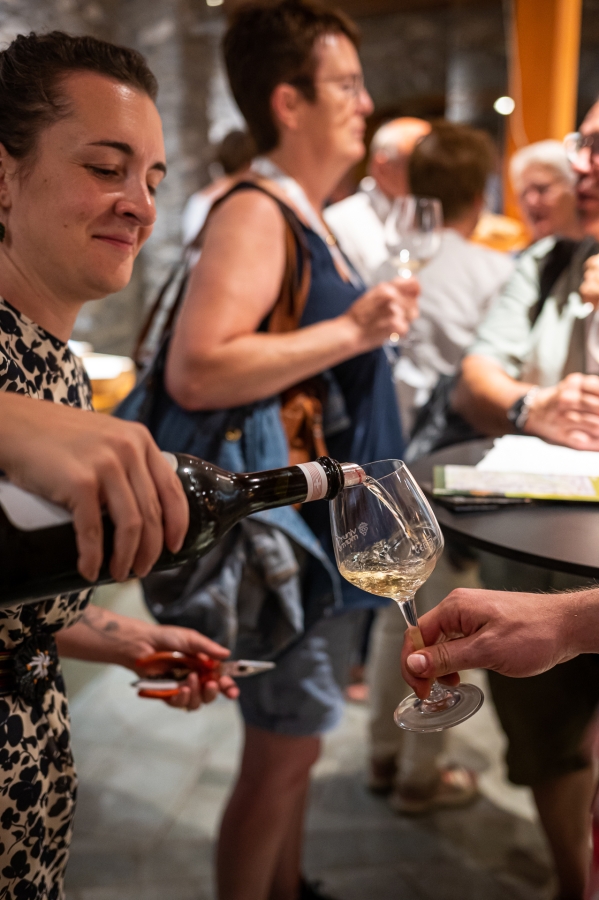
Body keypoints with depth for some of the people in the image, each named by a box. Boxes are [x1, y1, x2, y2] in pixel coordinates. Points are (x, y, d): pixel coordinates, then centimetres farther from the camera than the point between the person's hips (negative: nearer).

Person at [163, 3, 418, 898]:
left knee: (296, 741, 21)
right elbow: (195, 371, -30)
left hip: (328, 529, 10)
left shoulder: (308, 217, 13)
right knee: (281, 753, 3)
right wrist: (353, 330, -27)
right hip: (288, 531, -10)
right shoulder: (253, 215, -17)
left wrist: (374, 321, 13)